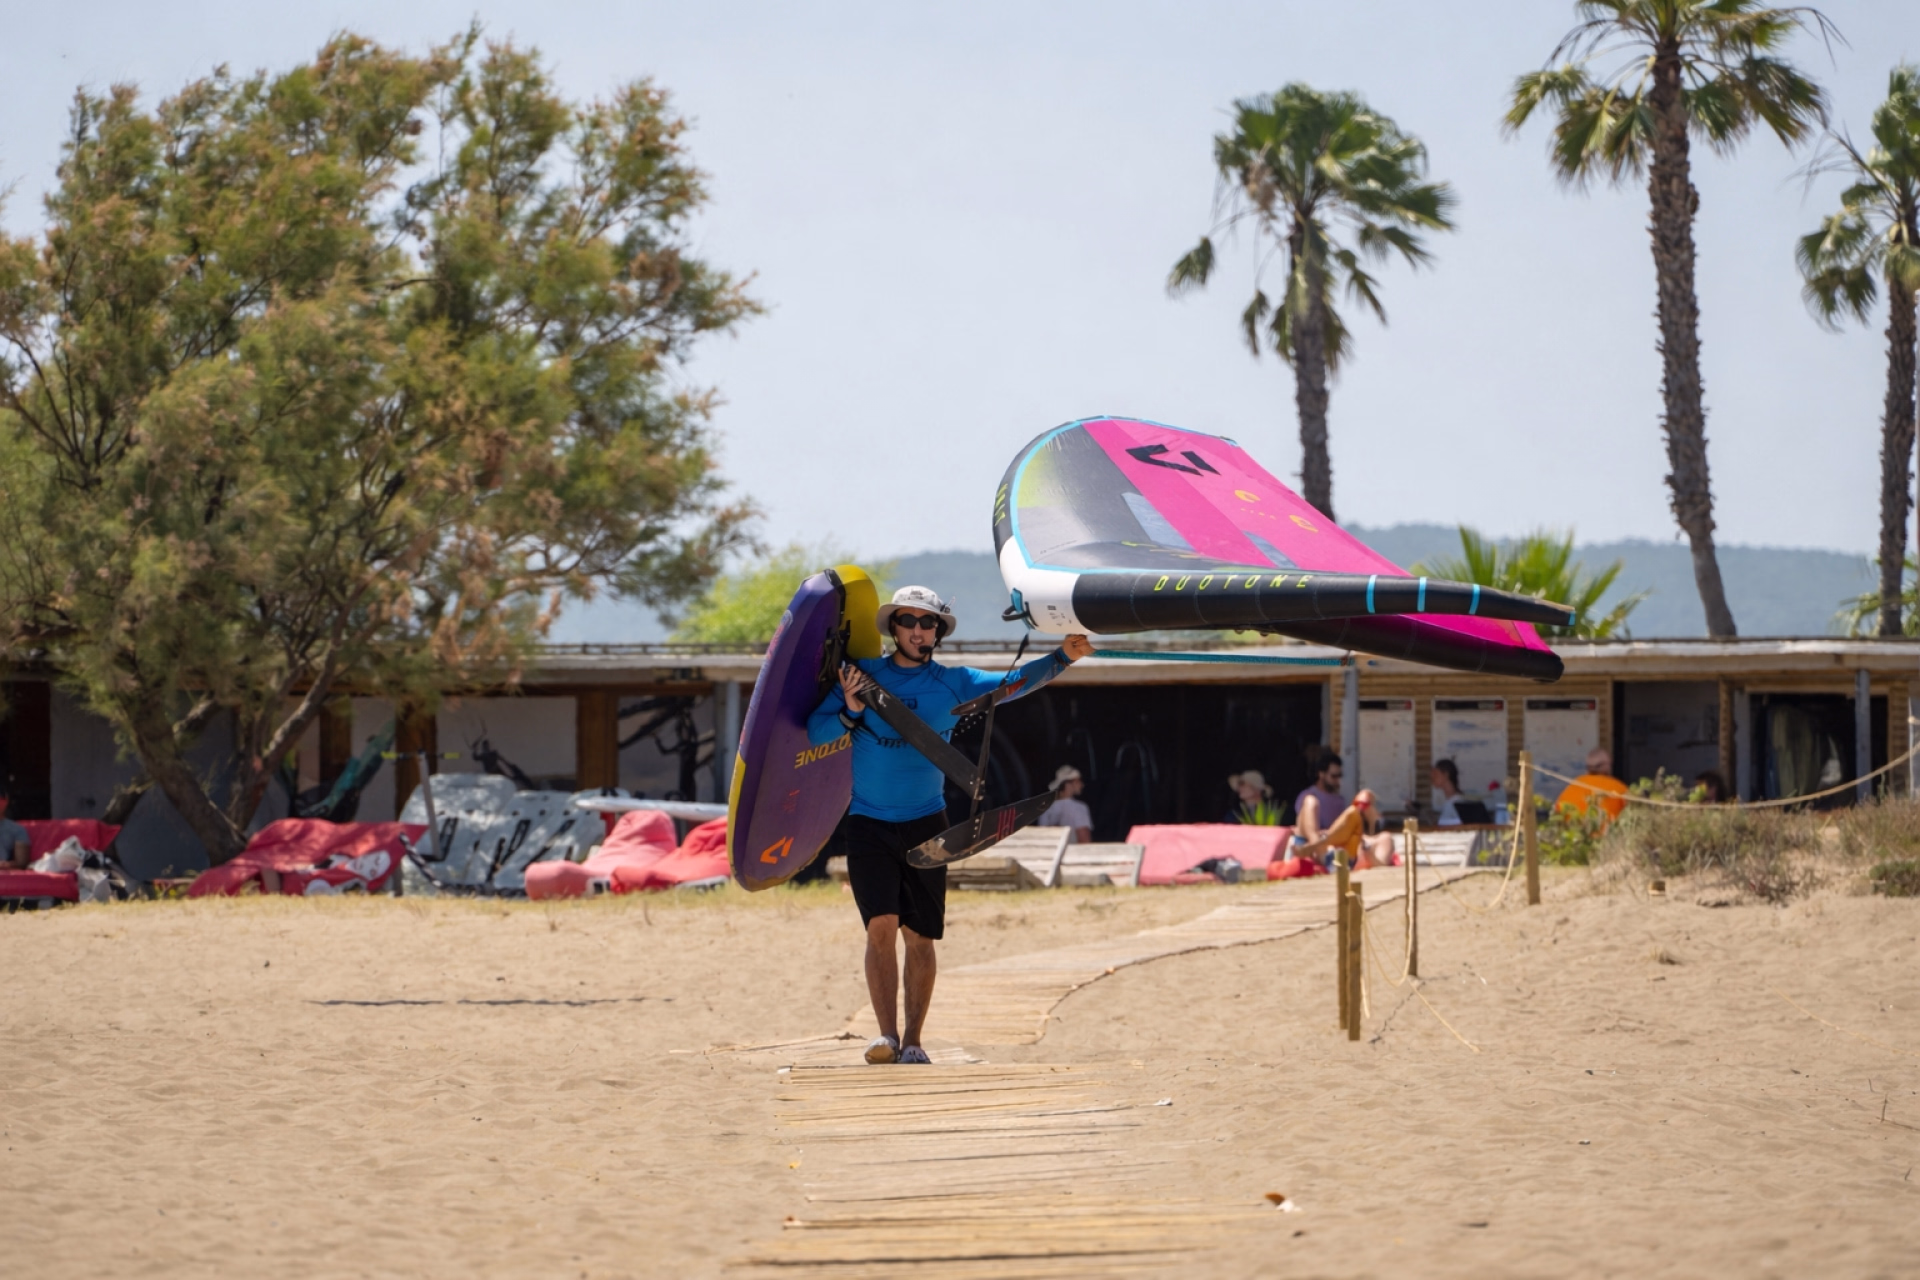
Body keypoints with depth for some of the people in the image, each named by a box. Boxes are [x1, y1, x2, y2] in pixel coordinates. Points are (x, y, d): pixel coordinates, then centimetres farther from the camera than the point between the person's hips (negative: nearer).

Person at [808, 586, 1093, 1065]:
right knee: (881, 926, -14)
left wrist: (1062, 658, -20)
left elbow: (1013, 684, -5)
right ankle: (887, 1035, -14)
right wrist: (850, 712, -21)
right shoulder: (863, 674, -1)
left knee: (919, 935, 3)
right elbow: (815, 732, -3)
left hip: (925, 823, 2)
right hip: (869, 823, -2)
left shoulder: (952, 684, 3)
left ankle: (912, 1041, 10)